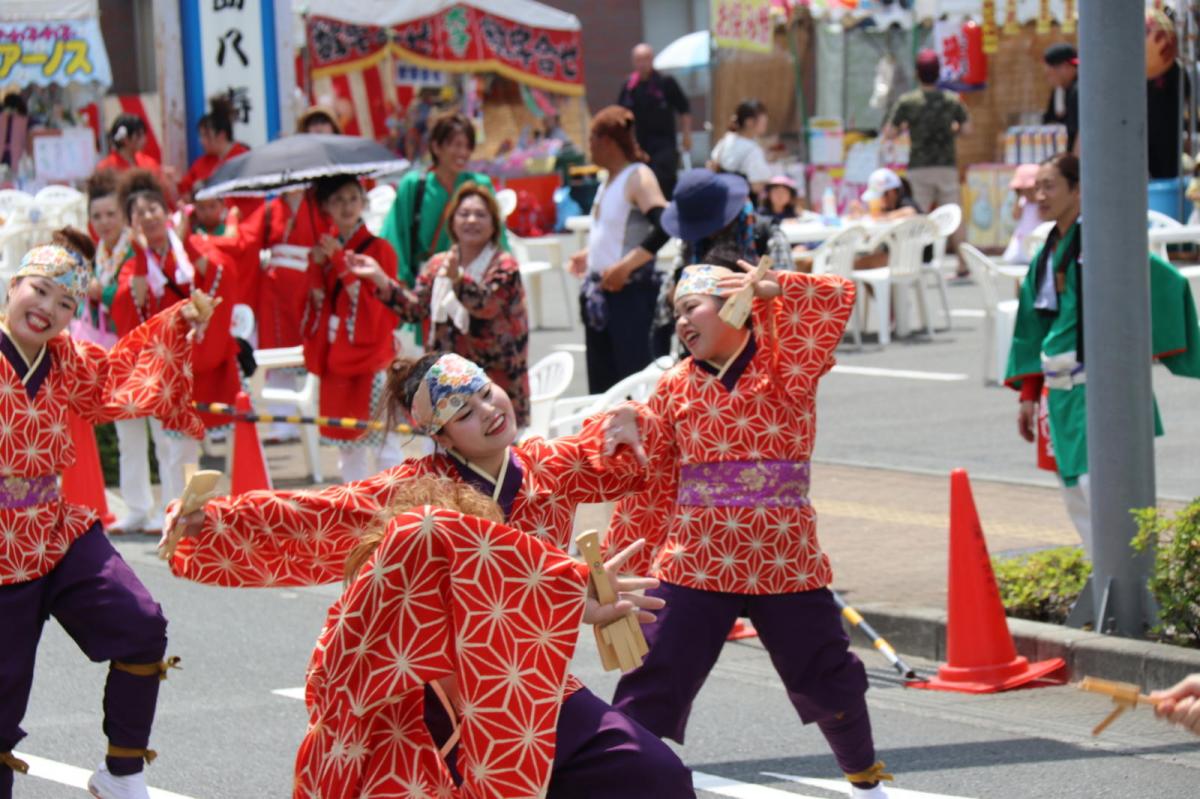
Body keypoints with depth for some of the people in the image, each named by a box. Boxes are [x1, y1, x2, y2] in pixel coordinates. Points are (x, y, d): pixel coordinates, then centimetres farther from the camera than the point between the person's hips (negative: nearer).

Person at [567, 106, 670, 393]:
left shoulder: (638, 178, -12)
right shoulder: (610, 180, 15)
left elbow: (663, 226, -26)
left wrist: (625, 266, -27)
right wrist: (590, 254, 30)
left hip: (629, 291, -9)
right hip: (600, 293, 9)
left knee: (632, 372, -11)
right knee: (600, 378, 10)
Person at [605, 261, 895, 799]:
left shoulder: (784, 365, -2)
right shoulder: (675, 387, 4)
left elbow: (836, 300, -16)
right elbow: (650, 483, 8)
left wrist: (773, 287, -29)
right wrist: (618, 566, 8)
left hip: (786, 563, -1)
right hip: (695, 564, 1)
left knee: (827, 679, 12)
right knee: (654, 683, -5)